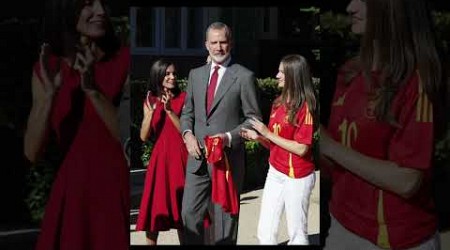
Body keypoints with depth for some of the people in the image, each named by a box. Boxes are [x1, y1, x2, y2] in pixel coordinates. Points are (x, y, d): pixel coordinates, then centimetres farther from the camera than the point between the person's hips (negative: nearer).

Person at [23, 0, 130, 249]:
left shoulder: (124, 60, -8)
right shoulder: (46, 68, 2)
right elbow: (32, 152, -4)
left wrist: (92, 90, -23)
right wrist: (50, 93, -15)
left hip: (117, 193, -2)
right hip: (71, 194, 3)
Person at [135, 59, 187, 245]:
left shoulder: (183, 98, 1)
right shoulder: (150, 101, 7)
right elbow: (144, 137, 0)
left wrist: (169, 110, -18)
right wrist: (150, 112, -14)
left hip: (180, 158, -2)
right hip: (159, 158, 2)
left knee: (182, 207, 2)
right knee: (155, 206, 2)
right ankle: (151, 242, 12)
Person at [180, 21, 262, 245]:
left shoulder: (244, 77, -4)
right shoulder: (195, 74, 12)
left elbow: (253, 118, -2)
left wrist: (229, 137, -16)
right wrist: (187, 133, -2)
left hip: (228, 157, -4)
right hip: (198, 157, 4)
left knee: (224, 216, 5)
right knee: (190, 212, 4)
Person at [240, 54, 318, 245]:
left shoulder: (305, 107, -14)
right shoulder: (278, 103, 8)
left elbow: (301, 149, -19)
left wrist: (268, 133, -17)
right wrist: (258, 137, -6)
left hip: (297, 177, -7)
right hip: (275, 173, 7)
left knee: (297, 234, 5)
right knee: (265, 232, 7)